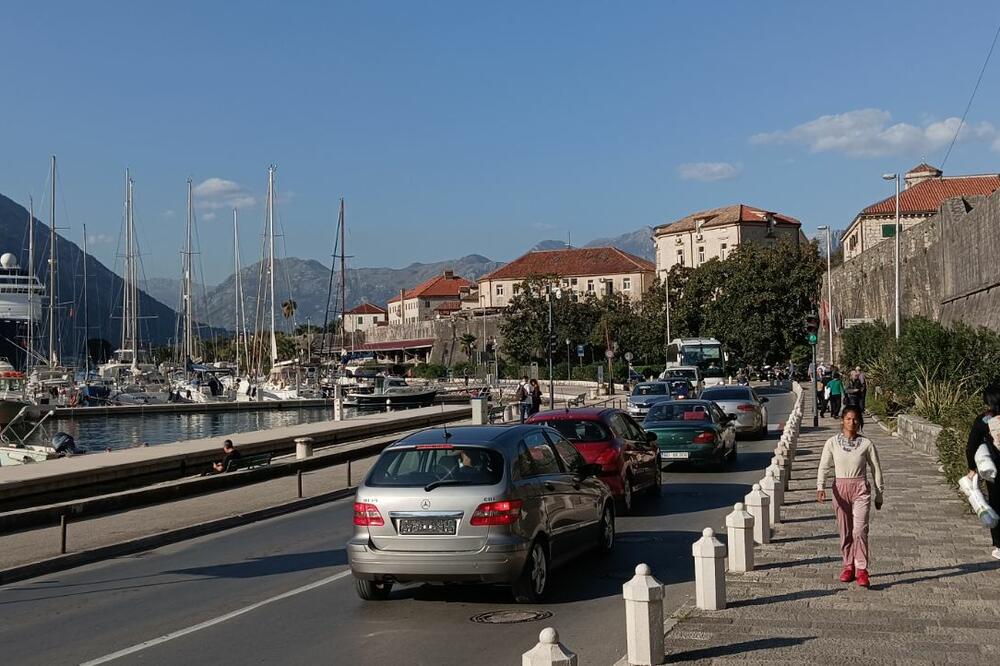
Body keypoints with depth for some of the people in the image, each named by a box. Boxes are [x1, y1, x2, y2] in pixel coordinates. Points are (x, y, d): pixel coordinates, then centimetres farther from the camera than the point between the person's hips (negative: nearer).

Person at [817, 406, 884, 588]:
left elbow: (876, 469, 5)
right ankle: (848, 566, 23)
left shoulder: (866, 444, -3)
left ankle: (861, 569, -6)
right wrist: (820, 488, -19)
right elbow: (823, 467, -5)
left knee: (859, 530, -12)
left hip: (860, 489, -2)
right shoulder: (832, 442, -2)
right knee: (845, 531, 10)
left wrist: (879, 494, 9)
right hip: (840, 488, 2)